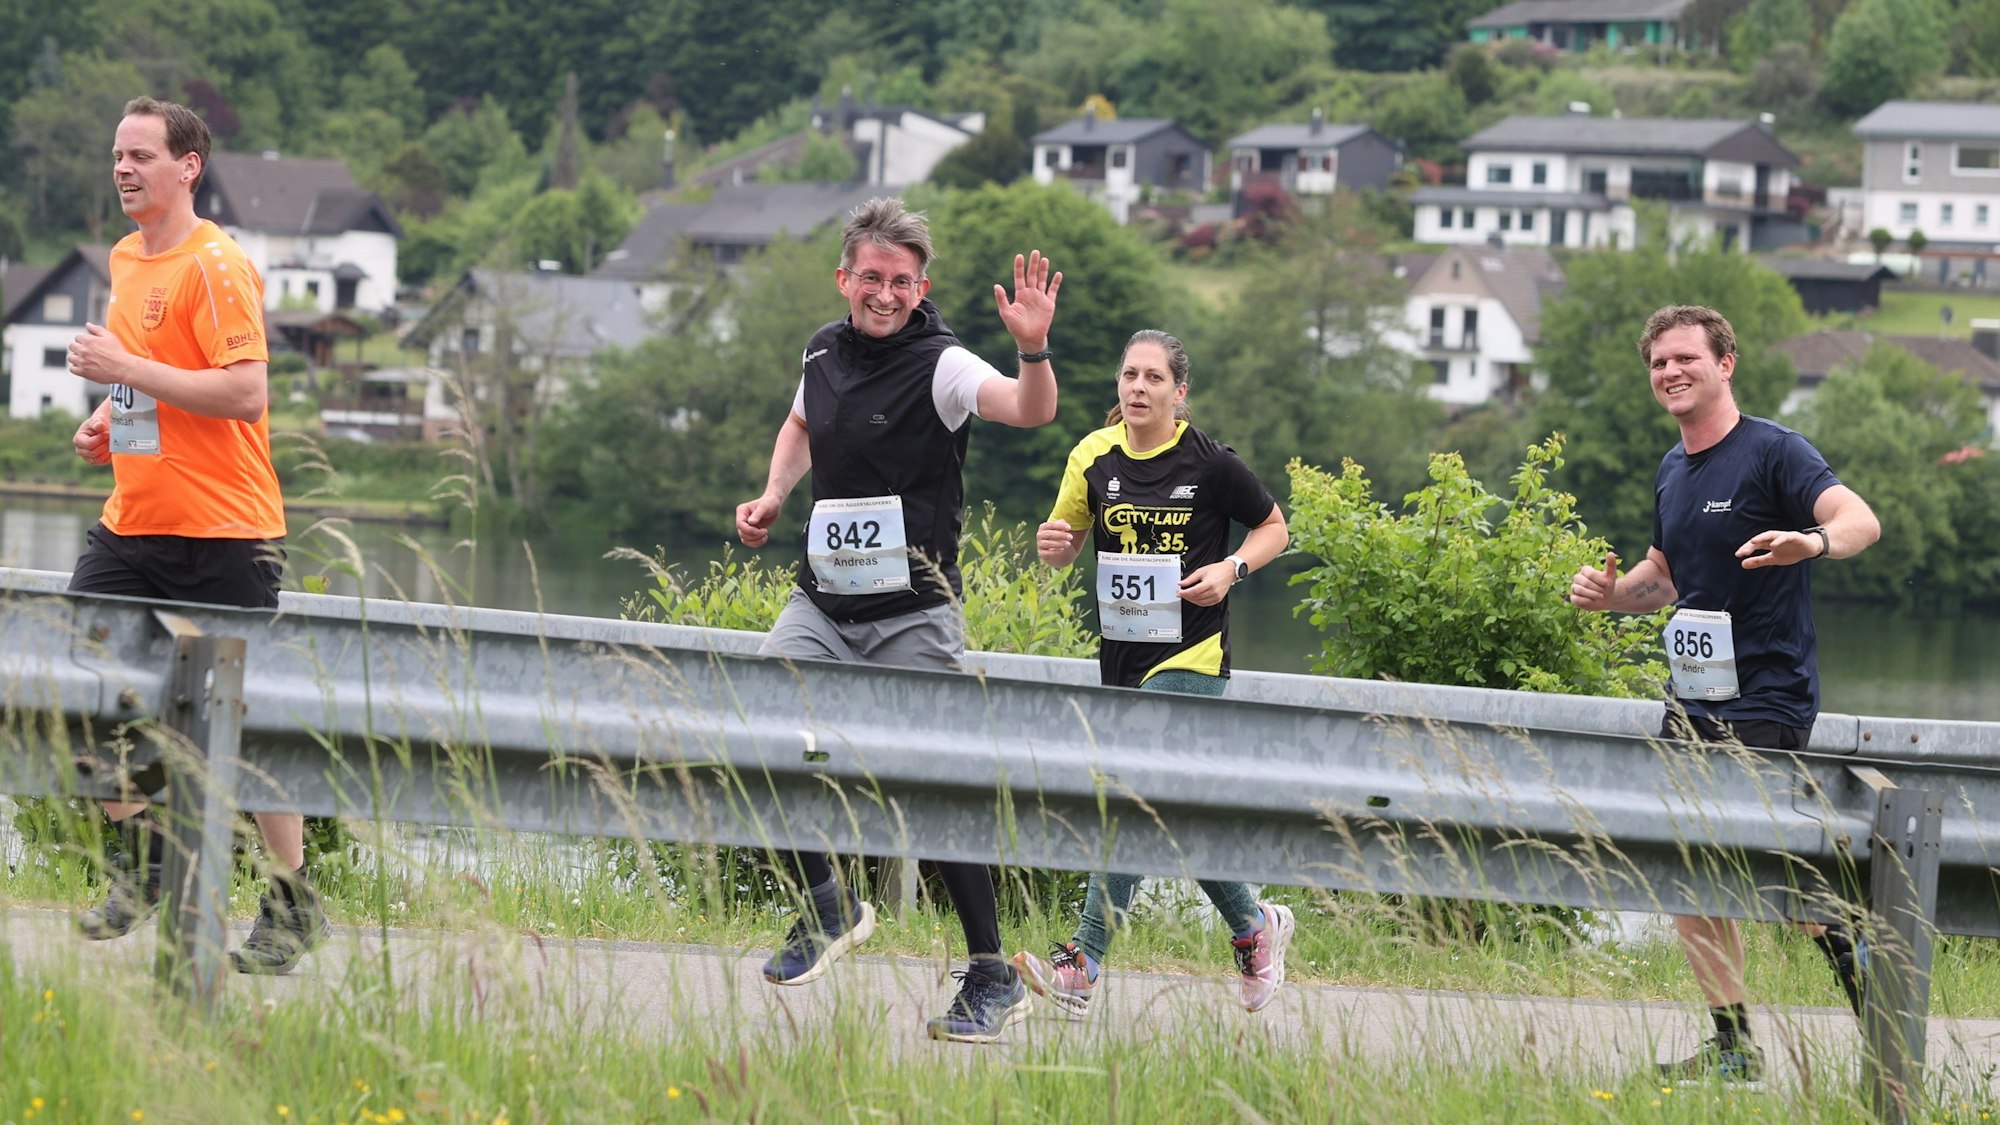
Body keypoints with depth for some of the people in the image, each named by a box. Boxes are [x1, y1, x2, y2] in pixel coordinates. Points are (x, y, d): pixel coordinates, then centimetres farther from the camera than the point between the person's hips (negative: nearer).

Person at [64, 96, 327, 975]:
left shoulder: (216, 267, -13)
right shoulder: (127, 260, 13)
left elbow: (244, 392, -22)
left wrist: (126, 369, -21)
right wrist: (108, 421, 10)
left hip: (221, 530, -8)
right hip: (133, 521, 8)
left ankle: (294, 906, 8)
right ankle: (144, 849, 15)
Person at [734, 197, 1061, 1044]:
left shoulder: (940, 366, -11)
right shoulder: (824, 351, 8)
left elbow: (1033, 411, -29)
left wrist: (1033, 348, -48)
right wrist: (773, 498, 14)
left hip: (912, 616, -5)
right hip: (823, 605, 5)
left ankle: (993, 978, 5)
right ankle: (828, 905, 8)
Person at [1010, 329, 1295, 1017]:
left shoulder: (1209, 465, -8)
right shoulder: (1096, 458, 4)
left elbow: (1273, 528, 6)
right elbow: (1065, 547, 13)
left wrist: (1232, 569, -12)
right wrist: (1052, 546, -10)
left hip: (1191, 658, -6)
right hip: (1122, 654, 6)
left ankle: (1082, 970, -21)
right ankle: (1255, 927, 33)